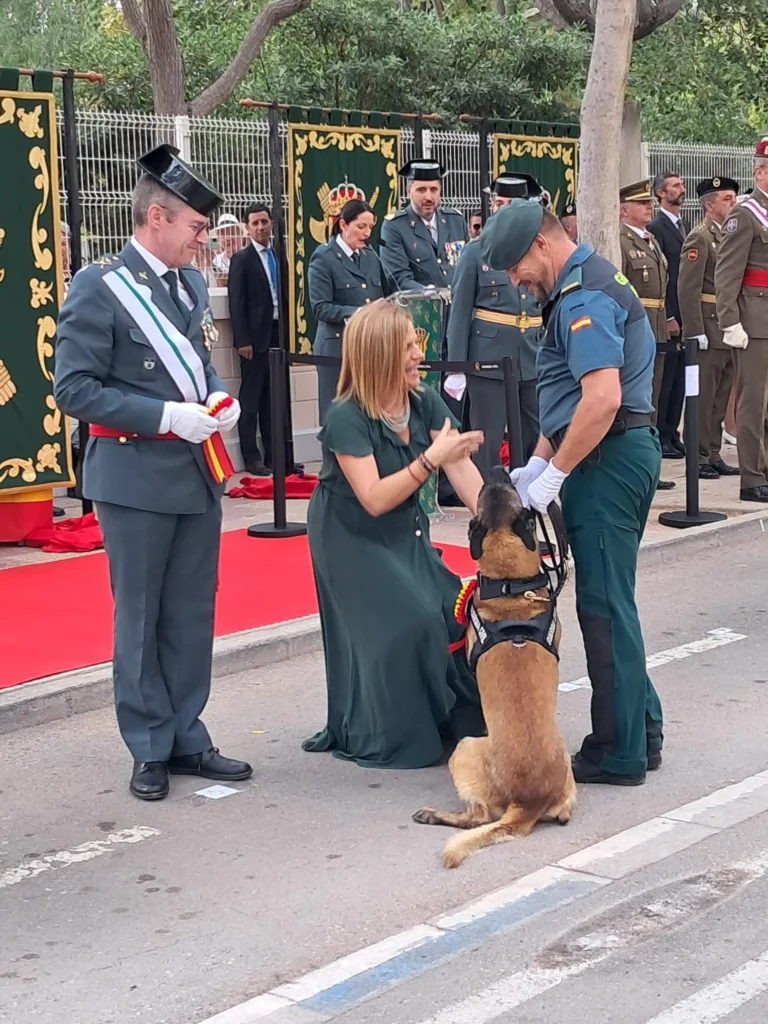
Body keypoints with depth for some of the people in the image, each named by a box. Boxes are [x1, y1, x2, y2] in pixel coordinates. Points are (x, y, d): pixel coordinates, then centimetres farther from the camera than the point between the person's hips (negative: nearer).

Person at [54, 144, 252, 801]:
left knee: (192, 615, 12)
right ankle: (151, 748, 18)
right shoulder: (99, 288, -12)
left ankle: (186, 738, 25)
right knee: (142, 618, 6)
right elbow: (74, 389, -16)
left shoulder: (192, 283, 8)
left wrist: (216, 398, -1)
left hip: (198, 472, 6)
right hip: (137, 475, -6)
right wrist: (165, 416, -21)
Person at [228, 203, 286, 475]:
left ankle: (273, 453, 16)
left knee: (272, 398, 11)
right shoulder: (241, 259, -4)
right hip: (255, 337, -5)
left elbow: (284, 296, 14)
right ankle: (251, 457, 5)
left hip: (277, 334, 5)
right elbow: (236, 303, -9)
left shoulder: (279, 256, 12)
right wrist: (242, 340, -15)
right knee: (250, 399, 1)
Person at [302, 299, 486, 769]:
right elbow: (374, 499, -31)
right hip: (352, 538, -6)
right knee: (401, 624, -11)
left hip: (405, 532, 6)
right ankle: (389, 739, 7)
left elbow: (463, 469, -17)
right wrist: (431, 458, -39)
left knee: (448, 610, -4)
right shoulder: (346, 418, -25)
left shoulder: (426, 403, -9)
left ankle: (452, 723, 13)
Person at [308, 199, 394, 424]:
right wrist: (358, 314, -23)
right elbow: (321, 308, -13)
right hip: (338, 347, -5)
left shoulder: (370, 256, 13)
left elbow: (385, 295, 17)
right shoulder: (323, 258, -6)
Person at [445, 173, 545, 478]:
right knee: (487, 441, 1)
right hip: (489, 360, -3)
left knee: (537, 439, 8)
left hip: (534, 361, 3)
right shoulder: (476, 252, -1)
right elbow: (460, 312, -2)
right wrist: (456, 368, -7)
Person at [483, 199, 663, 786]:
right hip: (620, 452, 11)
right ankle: (641, 731, 25)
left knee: (604, 606, -4)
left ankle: (619, 754, 5)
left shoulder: (584, 296, -16)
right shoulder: (586, 284, 18)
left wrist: (555, 474, -21)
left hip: (609, 457, -11)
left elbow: (603, 398, -28)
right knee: (610, 600, 16)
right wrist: (538, 463, 14)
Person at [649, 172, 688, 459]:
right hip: (667, 317, -8)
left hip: (683, 316, 8)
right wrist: (668, 317, -18)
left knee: (678, 380, 10)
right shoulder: (656, 228, -10)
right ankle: (660, 438, 2)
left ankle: (672, 434, 16)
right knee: (664, 379, -4)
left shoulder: (681, 227, 18)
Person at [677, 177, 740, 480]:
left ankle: (714, 456, 18)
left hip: (729, 330, 8)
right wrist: (695, 331, -20)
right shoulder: (699, 238, -9)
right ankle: (699, 458, 2)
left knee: (720, 397, 11)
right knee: (703, 397, -4)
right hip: (709, 329, -8)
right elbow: (687, 288, -16)